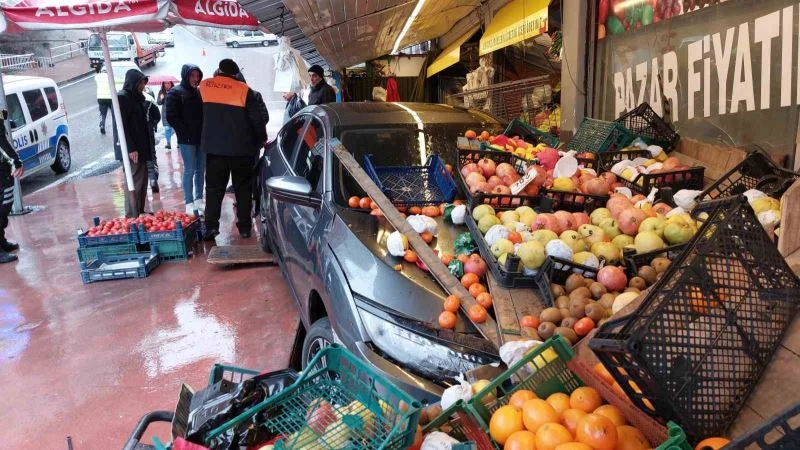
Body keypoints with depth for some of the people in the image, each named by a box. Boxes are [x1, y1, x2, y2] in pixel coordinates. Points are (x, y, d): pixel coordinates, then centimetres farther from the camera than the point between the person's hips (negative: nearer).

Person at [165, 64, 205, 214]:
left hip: (202, 138, 6)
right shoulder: (175, 93, -2)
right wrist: (185, 132, -13)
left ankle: (199, 200, 17)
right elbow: (171, 117, -7)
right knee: (190, 171, -5)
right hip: (187, 140, -5)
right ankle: (189, 203, 1)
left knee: (201, 170, 8)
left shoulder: (199, 92, 15)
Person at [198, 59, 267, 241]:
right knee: (243, 187, 9)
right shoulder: (244, 90, -7)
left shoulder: (205, 86, 3)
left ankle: (211, 225, -1)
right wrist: (262, 139, 10)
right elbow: (257, 119, -5)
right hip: (241, 148, -1)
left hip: (214, 147, 2)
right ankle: (244, 226, 10)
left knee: (214, 187, 8)